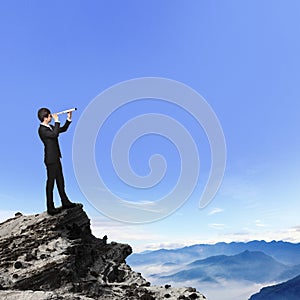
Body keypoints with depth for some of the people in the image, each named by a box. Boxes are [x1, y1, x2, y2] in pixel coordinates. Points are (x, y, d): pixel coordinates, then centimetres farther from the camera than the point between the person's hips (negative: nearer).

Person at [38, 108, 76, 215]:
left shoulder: (50, 127, 11)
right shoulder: (42, 129, -17)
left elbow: (63, 129, 21)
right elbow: (54, 134, -32)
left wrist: (69, 118, 11)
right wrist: (57, 121, -26)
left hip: (56, 158, 9)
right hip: (51, 160, -9)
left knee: (60, 181, 16)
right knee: (50, 183, -1)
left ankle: (65, 202, 29)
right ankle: (50, 208, 10)